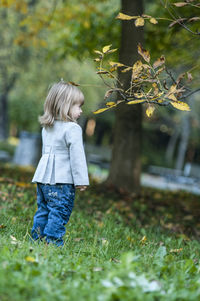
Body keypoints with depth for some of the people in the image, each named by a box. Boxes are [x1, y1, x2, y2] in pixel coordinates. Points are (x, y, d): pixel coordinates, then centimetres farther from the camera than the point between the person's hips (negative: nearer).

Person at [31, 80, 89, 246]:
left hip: (43, 177, 8)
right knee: (59, 213, -3)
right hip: (62, 180, -8)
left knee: (43, 210, 14)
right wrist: (81, 180, -11)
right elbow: (77, 155, -14)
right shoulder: (72, 129, -11)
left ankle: (37, 239, 17)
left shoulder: (47, 128, 15)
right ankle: (52, 241, -3)